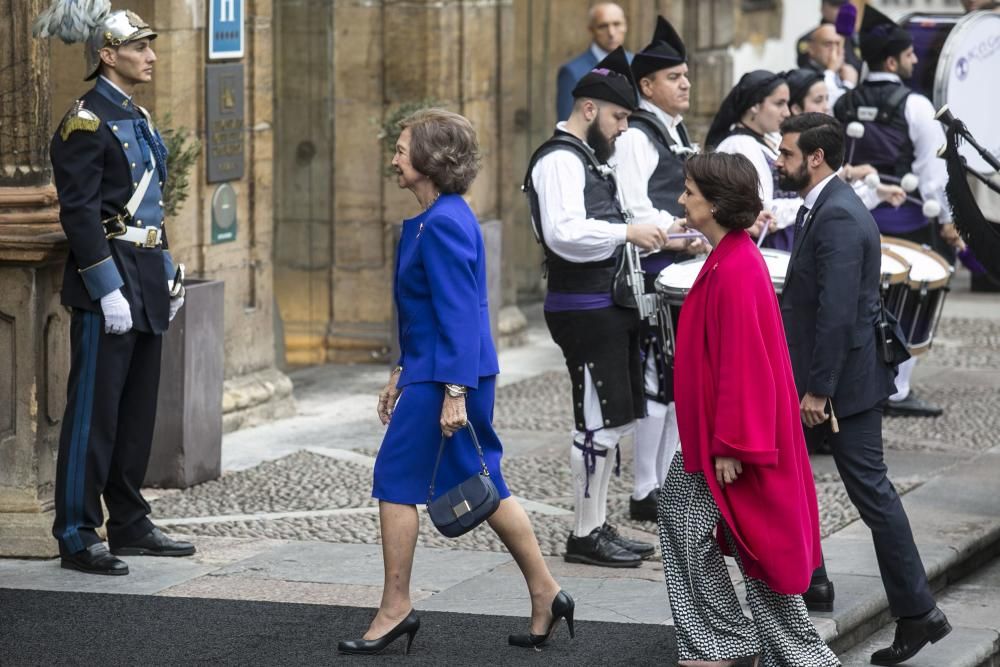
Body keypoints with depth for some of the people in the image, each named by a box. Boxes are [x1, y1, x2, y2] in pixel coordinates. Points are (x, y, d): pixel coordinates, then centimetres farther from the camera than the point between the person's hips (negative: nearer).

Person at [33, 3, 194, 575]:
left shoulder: (139, 119, 16)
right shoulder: (87, 123, -13)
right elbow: (79, 213, -18)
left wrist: (168, 274, 17)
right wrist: (109, 291, -21)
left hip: (146, 281, 9)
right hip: (107, 280, -9)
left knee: (138, 409, 12)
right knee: (94, 412, -5)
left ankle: (130, 525, 20)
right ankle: (78, 537, -2)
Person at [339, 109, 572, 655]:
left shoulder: (443, 225, -18)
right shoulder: (438, 219, 13)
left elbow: (459, 313, -21)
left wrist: (454, 391, -23)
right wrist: (402, 371, 24)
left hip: (444, 374, -10)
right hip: (428, 368, 10)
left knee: (396, 480, -2)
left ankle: (395, 610, 6)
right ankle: (545, 596, 16)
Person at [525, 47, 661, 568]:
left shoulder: (588, 158, 18)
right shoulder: (560, 159, -14)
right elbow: (565, 233, -26)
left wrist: (652, 236, 11)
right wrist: (628, 233, -21)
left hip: (608, 305, 10)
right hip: (584, 309, -10)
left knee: (615, 420, 14)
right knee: (600, 421, -6)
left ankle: (597, 526, 22)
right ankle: (585, 536, 1)